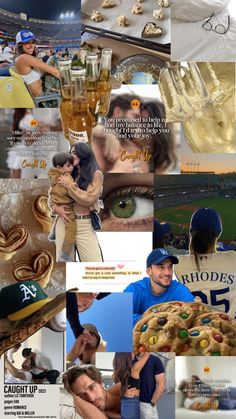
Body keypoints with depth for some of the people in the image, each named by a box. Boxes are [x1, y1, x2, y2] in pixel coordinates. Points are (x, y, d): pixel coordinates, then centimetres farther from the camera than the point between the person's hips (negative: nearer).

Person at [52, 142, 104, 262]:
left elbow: (88, 199, -10)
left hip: (85, 227, -4)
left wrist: (69, 185, -5)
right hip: (64, 223, 4)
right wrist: (56, 208, -7)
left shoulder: (96, 174, 1)